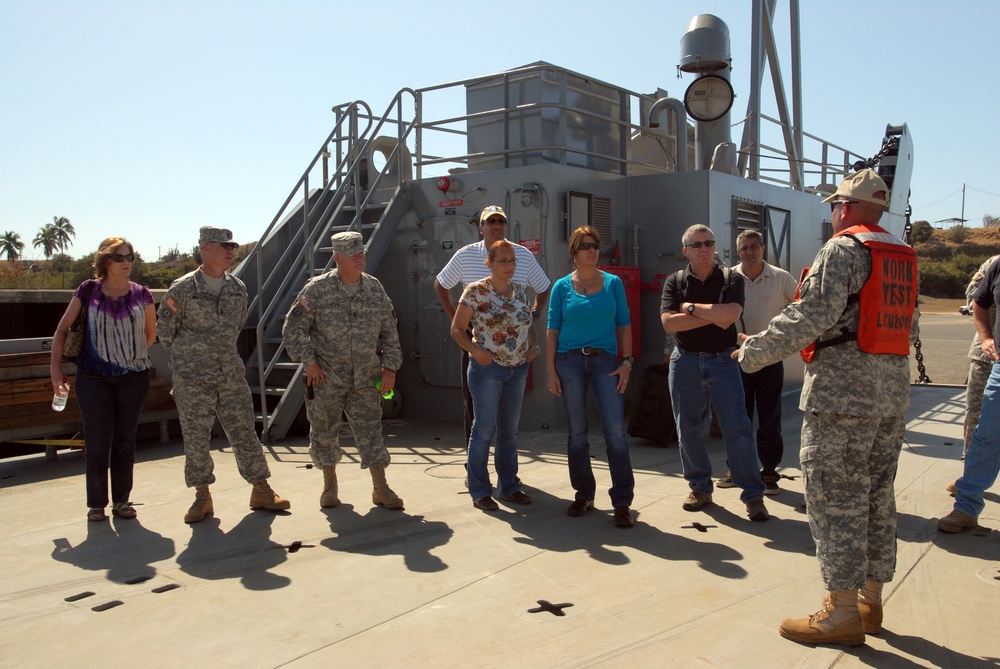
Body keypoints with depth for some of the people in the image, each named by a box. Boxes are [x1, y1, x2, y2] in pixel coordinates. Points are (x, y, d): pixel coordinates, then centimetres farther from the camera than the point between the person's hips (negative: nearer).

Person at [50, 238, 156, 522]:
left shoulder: (141, 294, 1)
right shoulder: (88, 291, -1)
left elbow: (150, 335, 13)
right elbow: (62, 329, 5)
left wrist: (130, 354, 12)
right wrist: (55, 365, 2)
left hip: (133, 376, 1)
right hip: (93, 376, -1)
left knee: (125, 438, 6)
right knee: (97, 440, 0)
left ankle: (122, 500, 17)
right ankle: (96, 503, 12)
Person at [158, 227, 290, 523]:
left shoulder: (238, 288, 7)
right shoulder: (183, 288, -6)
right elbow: (165, 330, 2)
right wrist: (185, 359, 10)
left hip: (232, 375, 4)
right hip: (193, 379, -4)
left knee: (245, 433, 6)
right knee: (196, 439, 4)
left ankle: (261, 491, 14)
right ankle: (203, 497, 17)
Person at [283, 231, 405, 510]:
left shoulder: (375, 288, 3)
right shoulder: (317, 289, -8)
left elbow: (389, 331, 10)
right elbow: (293, 328, -5)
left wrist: (390, 366, 4)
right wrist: (309, 362, -10)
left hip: (365, 379, 2)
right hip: (326, 378, -2)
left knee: (370, 430, 1)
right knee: (324, 432, 9)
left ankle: (380, 489, 7)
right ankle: (330, 485, 26)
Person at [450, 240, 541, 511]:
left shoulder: (519, 290, 8)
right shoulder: (476, 291, -9)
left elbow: (529, 323, 20)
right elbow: (457, 329, -6)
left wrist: (534, 345, 2)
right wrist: (475, 350, -21)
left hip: (518, 369, 6)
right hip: (487, 369, -6)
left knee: (509, 430, 14)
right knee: (483, 429, 1)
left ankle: (508, 486, 26)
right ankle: (479, 492, 12)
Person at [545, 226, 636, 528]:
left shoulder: (613, 283, 8)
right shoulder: (562, 286, 6)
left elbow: (624, 325, 8)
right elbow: (552, 330, 5)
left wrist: (626, 361, -2)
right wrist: (550, 370, -1)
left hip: (605, 361, 0)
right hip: (569, 361, 0)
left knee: (615, 430, -9)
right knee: (577, 432, 7)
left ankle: (622, 501, -2)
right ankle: (583, 494, 21)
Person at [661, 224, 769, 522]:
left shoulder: (731, 279, 0)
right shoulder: (675, 281, 3)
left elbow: (730, 314, -19)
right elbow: (669, 322, -12)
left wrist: (692, 307, -12)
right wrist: (713, 315, -15)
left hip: (722, 360, -2)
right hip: (685, 361, 2)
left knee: (738, 428, -4)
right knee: (688, 429, 7)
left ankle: (753, 496, 3)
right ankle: (700, 488, 22)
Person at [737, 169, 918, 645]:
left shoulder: (843, 249, -10)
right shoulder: (903, 258, 16)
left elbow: (813, 315, -20)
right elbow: (909, 328, 21)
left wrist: (757, 351, -11)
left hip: (843, 392, -9)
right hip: (893, 394, 9)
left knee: (835, 497, -4)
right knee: (877, 495, 14)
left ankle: (843, 612, 1)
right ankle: (870, 598, 24)